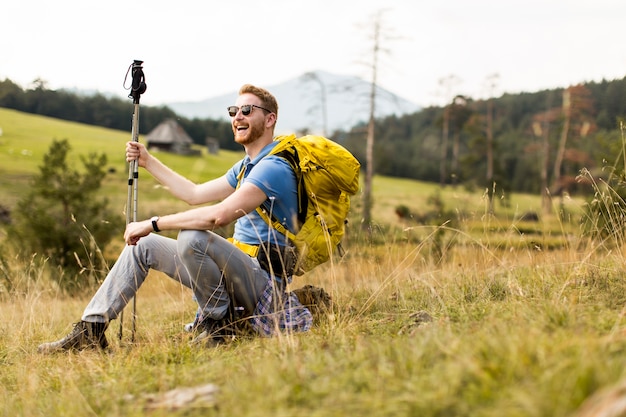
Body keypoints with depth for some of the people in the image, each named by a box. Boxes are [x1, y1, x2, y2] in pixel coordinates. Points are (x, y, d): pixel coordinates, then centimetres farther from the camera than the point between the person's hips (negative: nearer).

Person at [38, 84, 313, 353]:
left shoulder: (274, 167, -17)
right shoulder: (245, 167, 18)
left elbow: (219, 215, -29)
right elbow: (195, 194, 25)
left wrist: (153, 224, -22)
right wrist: (148, 162, 22)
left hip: (263, 279, -10)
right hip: (236, 272, 10)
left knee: (192, 236, -34)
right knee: (143, 245, 8)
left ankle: (214, 323, -14)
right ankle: (91, 329, 6)